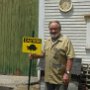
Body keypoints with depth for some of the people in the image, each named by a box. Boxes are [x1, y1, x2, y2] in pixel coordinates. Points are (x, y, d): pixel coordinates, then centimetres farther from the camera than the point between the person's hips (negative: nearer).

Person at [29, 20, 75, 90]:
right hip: (49, 77, 7)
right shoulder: (47, 41, 13)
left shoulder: (66, 41, -9)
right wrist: (35, 55, 5)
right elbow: (44, 54, 23)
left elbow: (70, 58, -14)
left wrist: (67, 73, -20)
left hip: (61, 79, -7)